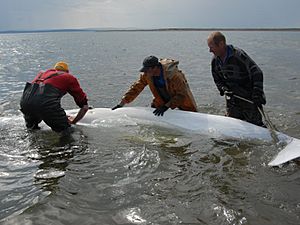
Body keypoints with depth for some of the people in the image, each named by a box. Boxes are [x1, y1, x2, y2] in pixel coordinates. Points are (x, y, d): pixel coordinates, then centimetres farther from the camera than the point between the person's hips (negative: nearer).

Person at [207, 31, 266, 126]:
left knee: (255, 125, -2)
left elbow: (257, 73, -18)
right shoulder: (215, 60, 0)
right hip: (232, 99, 6)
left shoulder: (239, 55, -20)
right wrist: (224, 89, -7)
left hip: (249, 99, -6)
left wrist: (257, 94, -25)